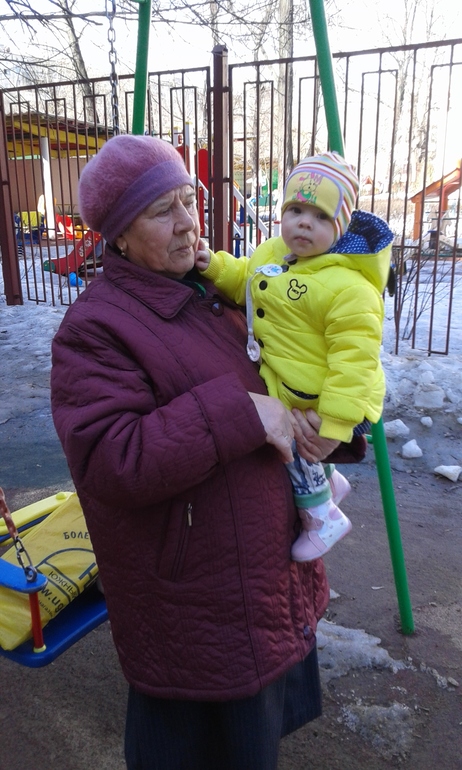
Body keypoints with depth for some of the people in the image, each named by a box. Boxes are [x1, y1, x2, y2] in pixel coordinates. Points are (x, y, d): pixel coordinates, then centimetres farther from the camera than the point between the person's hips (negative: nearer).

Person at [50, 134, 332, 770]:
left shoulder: (212, 293, 7)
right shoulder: (94, 328, -20)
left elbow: (269, 382, 18)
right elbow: (109, 465, -30)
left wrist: (315, 425, -3)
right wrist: (238, 413, -32)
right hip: (193, 596, -8)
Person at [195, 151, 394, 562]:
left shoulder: (348, 287, -28)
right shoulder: (271, 254, -2)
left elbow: (353, 359, -29)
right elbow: (244, 280, 17)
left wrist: (334, 427, -30)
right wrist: (215, 265, -3)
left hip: (331, 402, -9)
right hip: (284, 389, 9)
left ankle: (321, 517, 9)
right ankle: (329, 482, 47)